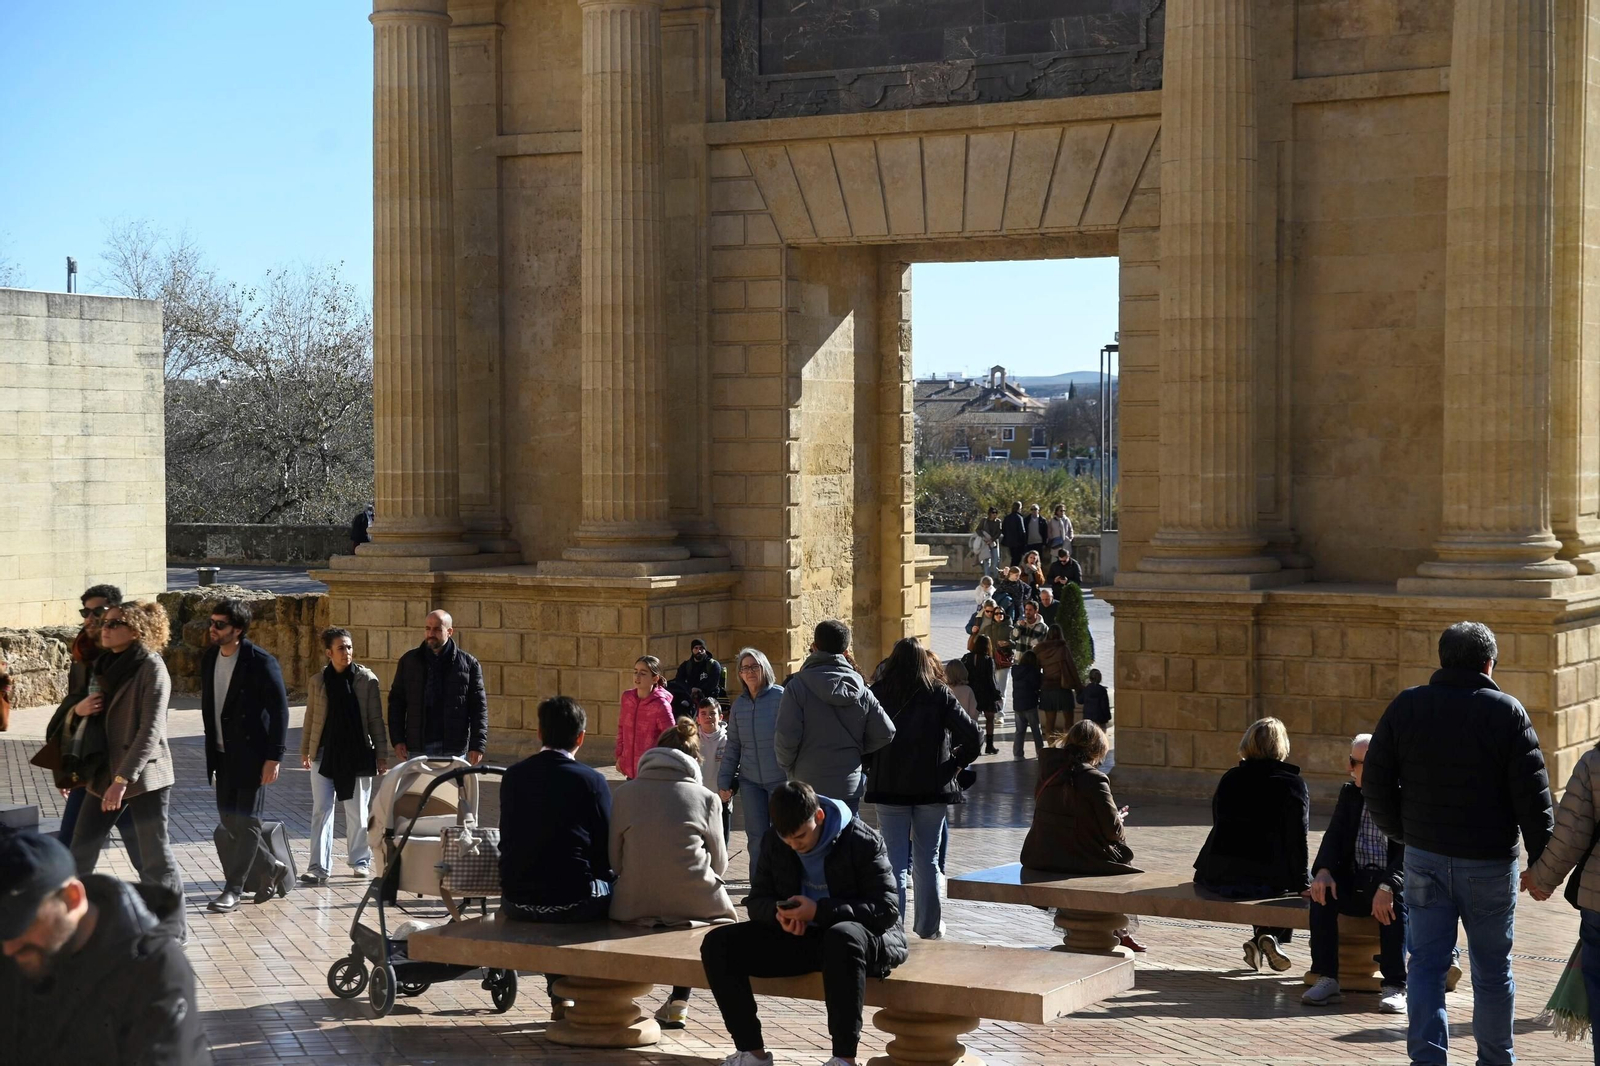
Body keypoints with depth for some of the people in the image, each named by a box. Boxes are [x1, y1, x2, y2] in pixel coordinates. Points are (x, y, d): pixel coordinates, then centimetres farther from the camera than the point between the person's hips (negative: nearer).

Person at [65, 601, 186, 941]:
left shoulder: (152, 668, -12)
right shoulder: (105, 665, 11)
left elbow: (150, 731, -19)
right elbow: (89, 718, 21)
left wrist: (123, 779, -24)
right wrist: (78, 708, -2)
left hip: (145, 775, -7)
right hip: (103, 772, 7)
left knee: (155, 858, 1)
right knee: (81, 851, 8)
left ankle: (170, 930, 13)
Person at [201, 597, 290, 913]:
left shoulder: (261, 663, -15)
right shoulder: (209, 659, 6)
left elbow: (280, 711, -13)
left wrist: (274, 757, -17)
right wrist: (211, 751, 14)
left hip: (251, 754, -7)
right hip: (223, 755, 7)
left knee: (246, 822, -2)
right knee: (229, 821, 11)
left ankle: (233, 889, 5)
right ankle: (273, 868, 28)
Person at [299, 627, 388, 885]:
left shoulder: (367, 679, -2)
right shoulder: (317, 682, 2)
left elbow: (376, 719, 0)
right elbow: (310, 717, 12)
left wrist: (381, 753, -1)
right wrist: (305, 750, 13)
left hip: (358, 753, -1)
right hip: (324, 753, 1)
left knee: (357, 811, 8)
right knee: (321, 810, -2)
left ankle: (360, 860, 24)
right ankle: (319, 867, -3)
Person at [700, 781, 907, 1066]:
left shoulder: (863, 842, -15)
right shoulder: (774, 841, 0)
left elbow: (886, 911, -18)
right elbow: (757, 900, 7)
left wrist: (820, 911, -29)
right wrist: (779, 913, -19)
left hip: (868, 938, -5)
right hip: (799, 938, 5)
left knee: (842, 937, -43)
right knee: (718, 943, -13)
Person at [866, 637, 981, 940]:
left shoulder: (879, 693, -2)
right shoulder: (939, 694, -1)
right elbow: (971, 732, -8)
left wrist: (871, 767, 7)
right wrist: (958, 762, 6)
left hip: (889, 788, -1)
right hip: (932, 787, 1)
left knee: (895, 861, 2)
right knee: (927, 860, 12)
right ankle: (929, 928, 20)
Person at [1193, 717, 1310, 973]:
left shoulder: (1229, 779, 12)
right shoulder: (1293, 784, -2)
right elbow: (1297, 839, -5)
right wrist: (1301, 882, 2)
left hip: (1217, 878, 5)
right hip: (1264, 880, -5)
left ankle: (1261, 936, 16)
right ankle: (1272, 935, 4)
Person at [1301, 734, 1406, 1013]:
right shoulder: (1350, 793, 12)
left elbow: (1410, 851, -17)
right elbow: (1334, 836, 3)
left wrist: (1388, 886, -33)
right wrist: (1323, 871, -17)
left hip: (1392, 879, -4)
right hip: (1355, 880, 4)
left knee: (1396, 900, -38)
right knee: (1322, 892, -26)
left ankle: (1394, 986, -32)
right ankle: (1327, 980, -27)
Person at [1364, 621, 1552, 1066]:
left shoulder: (1405, 707, 0)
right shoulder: (1506, 712, -7)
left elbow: (1376, 782, 3)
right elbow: (1532, 795, -9)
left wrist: (1401, 831, 17)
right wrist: (1542, 862, -3)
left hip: (1425, 857, 2)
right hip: (1490, 862, -2)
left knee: (1426, 963, 6)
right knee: (1492, 970, 11)